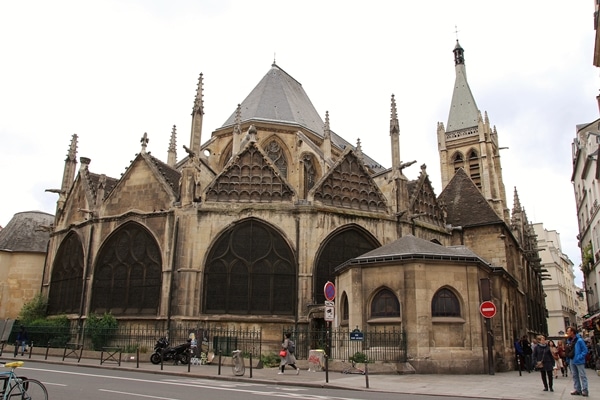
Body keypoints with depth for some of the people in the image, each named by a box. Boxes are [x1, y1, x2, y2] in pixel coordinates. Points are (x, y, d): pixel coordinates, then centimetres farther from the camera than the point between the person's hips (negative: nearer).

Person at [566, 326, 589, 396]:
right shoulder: (569, 341, 8)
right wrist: (568, 358, 7)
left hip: (579, 361, -8)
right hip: (572, 361, 8)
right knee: (575, 376, 12)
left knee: (582, 376, 0)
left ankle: (585, 390, 6)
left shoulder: (579, 340, -14)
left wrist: (580, 357, -19)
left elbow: (585, 350, -13)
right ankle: (577, 390, 19)